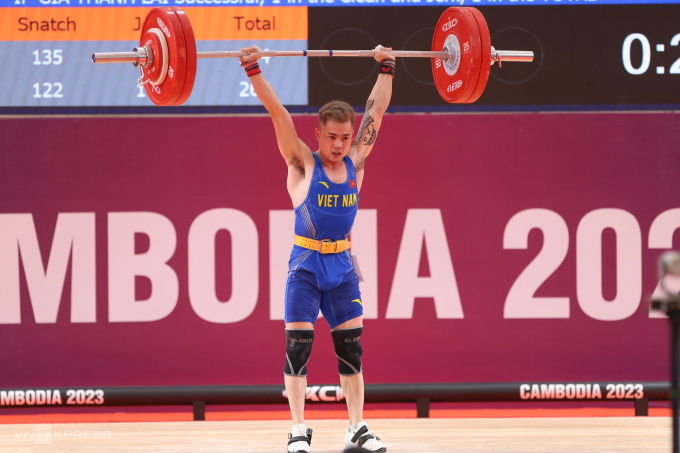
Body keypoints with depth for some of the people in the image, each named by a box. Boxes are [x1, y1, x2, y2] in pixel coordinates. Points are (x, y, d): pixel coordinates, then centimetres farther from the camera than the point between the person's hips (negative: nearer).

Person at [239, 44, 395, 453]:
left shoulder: (356, 162, 3)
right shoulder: (303, 164, -6)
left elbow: (377, 109, 10)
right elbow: (278, 113, -12)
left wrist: (387, 69, 14)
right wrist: (254, 71, -17)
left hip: (343, 266, 4)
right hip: (306, 266, -4)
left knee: (351, 347, 4)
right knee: (299, 346, -4)